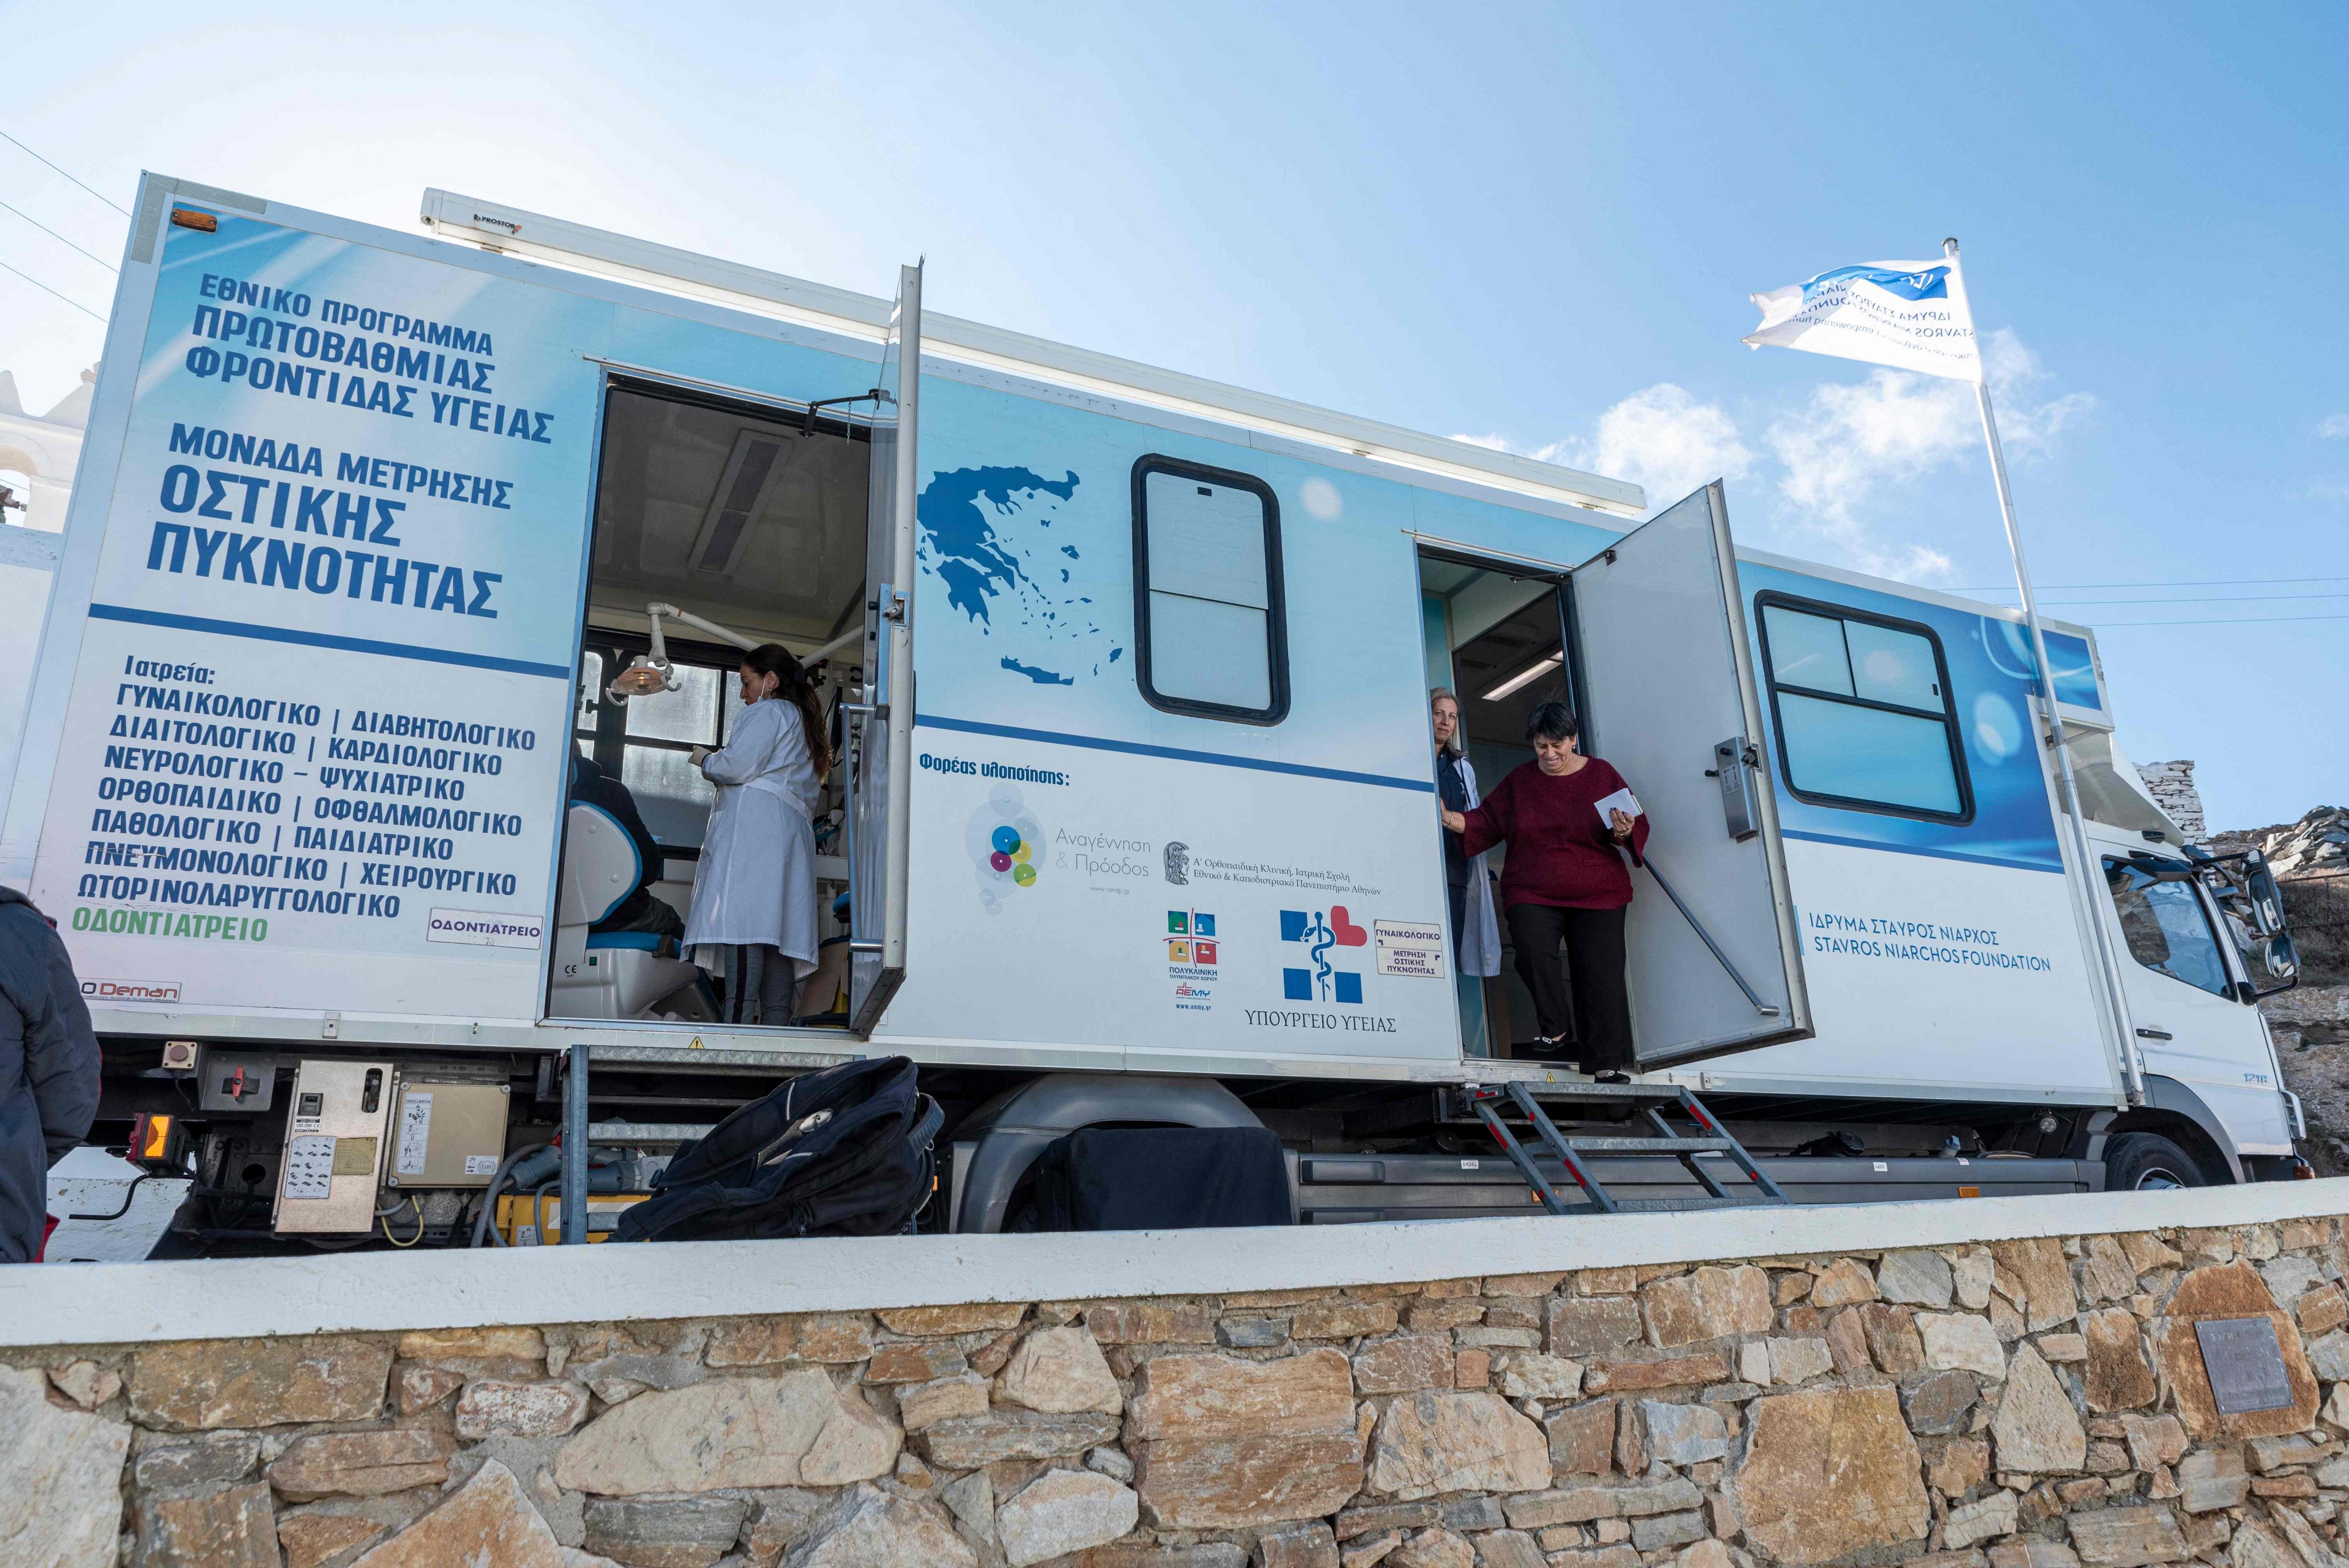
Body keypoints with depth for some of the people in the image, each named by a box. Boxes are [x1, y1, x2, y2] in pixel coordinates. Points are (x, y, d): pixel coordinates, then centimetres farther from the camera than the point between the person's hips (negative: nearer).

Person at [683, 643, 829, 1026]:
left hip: (754, 823, -9)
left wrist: (704, 759, 11)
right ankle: (776, 1029, -6)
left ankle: (737, 1024, -30)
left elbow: (737, 767, -10)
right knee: (776, 934, 1)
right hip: (793, 832, 9)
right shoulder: (806, 722, 32)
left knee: (741, 923, -19)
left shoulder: (768, 712, 4)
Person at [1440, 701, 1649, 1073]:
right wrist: (1451, 819, -11)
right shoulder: (1519, 780, 8)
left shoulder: (1602, 775, 3)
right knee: (1532, 949, -26)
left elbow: (1639, 827, 5)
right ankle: (1554, 1029, -5)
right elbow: (1488, 822, 7)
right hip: (1532, 894, 1)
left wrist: (1624, 832, -18)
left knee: (1600, 974, -3)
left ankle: (1605, 1065, 8)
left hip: (1598, 896, 0)